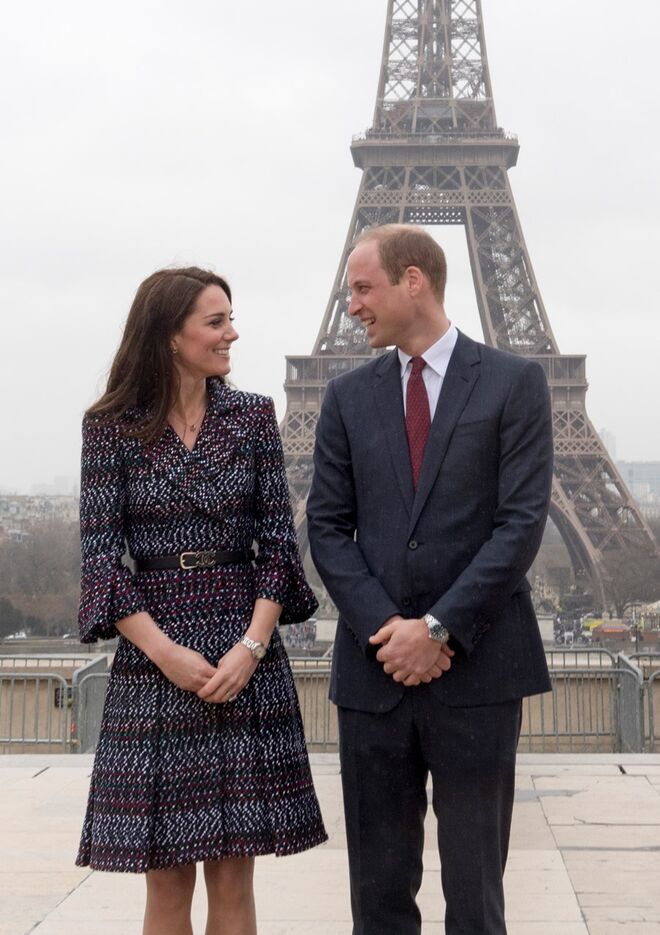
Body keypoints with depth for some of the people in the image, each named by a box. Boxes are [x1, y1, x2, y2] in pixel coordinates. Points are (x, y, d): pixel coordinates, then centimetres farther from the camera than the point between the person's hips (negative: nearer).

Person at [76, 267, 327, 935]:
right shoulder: (112, 426, 1)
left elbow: (278, 540, 3)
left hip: (248, 662, 1)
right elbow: (100, 553, -3)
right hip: (152, 662, -1)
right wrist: (165, 652, -12)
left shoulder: (253, 416, 6)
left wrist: (253, 644, -10)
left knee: (233, 878, 4)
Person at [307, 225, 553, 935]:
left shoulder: (513, 382, 0)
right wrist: (385, 628, -9)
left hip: (478, 665, -3)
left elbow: (522, 522, -7)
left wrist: (439, 628, -13)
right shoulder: (347, 397, 10)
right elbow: (328, 527, 5)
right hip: (374, 667, 3)